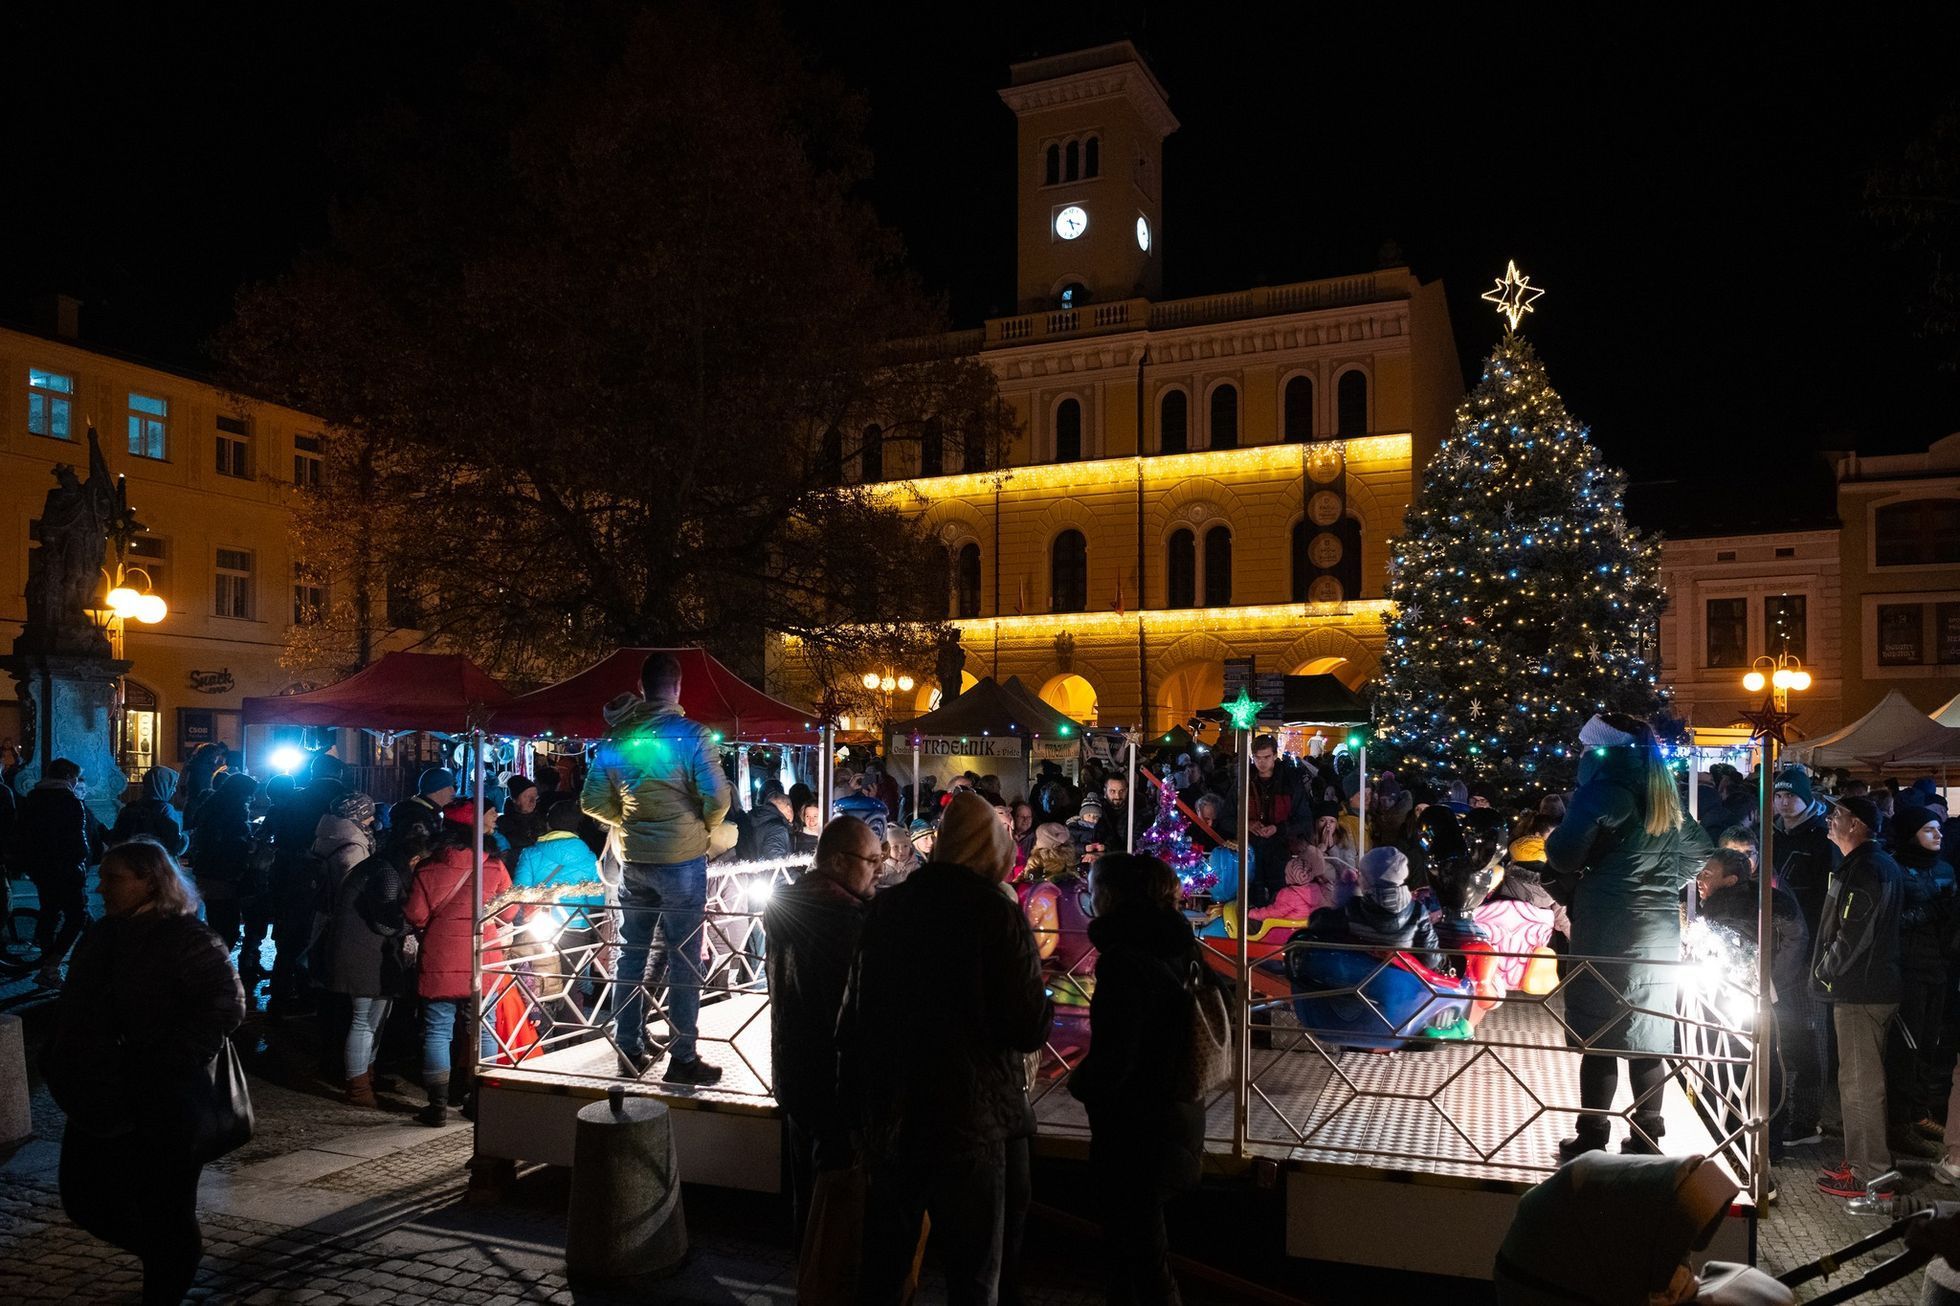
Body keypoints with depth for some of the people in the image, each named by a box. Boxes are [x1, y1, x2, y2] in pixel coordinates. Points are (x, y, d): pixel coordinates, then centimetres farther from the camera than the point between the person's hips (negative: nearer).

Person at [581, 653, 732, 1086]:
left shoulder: (616, 737, 2)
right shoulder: (690, 734, -13)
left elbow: (593, 802, 5)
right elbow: (717, 798, -16)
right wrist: (704, 827, 3)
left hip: (633, 862, 5)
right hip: (682, 861, -5)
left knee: (630, 956, 14)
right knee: (683, 961, 2)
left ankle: (629, 1052, 22)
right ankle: (682, 1059, 7)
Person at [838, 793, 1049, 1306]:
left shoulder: (884, 909, 3)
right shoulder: (997, 915, -13)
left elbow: (852, 1017, 9)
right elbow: (1029, 1031, -13)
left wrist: (854, 1100, 19)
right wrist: (1039, 1003, 8)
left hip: (888, 1115, 5)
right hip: (969, 1121, -5)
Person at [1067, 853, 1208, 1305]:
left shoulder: (1125, 958, -21)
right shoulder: (1180, 946, 5)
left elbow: (1114, 1053, -23)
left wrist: (1080, 1082, -3)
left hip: (1136, 1124, -9)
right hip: (1180, 1111, 9)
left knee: (1139, 1247, 4)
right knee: (1132, 1236, 22)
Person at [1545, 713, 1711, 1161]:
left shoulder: (1604, 792, -12)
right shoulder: (1668, 801, 11)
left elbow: (1564, 855, -17)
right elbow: (1699, 851, 23)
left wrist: (1557, 845, 4)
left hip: (1608, 934, -7)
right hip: (1660, 935, 7)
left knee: (1598, 1040, 0)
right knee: (1648, 1040, 11)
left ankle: (1591, 1141, 4)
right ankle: (1647, 1138, 17)